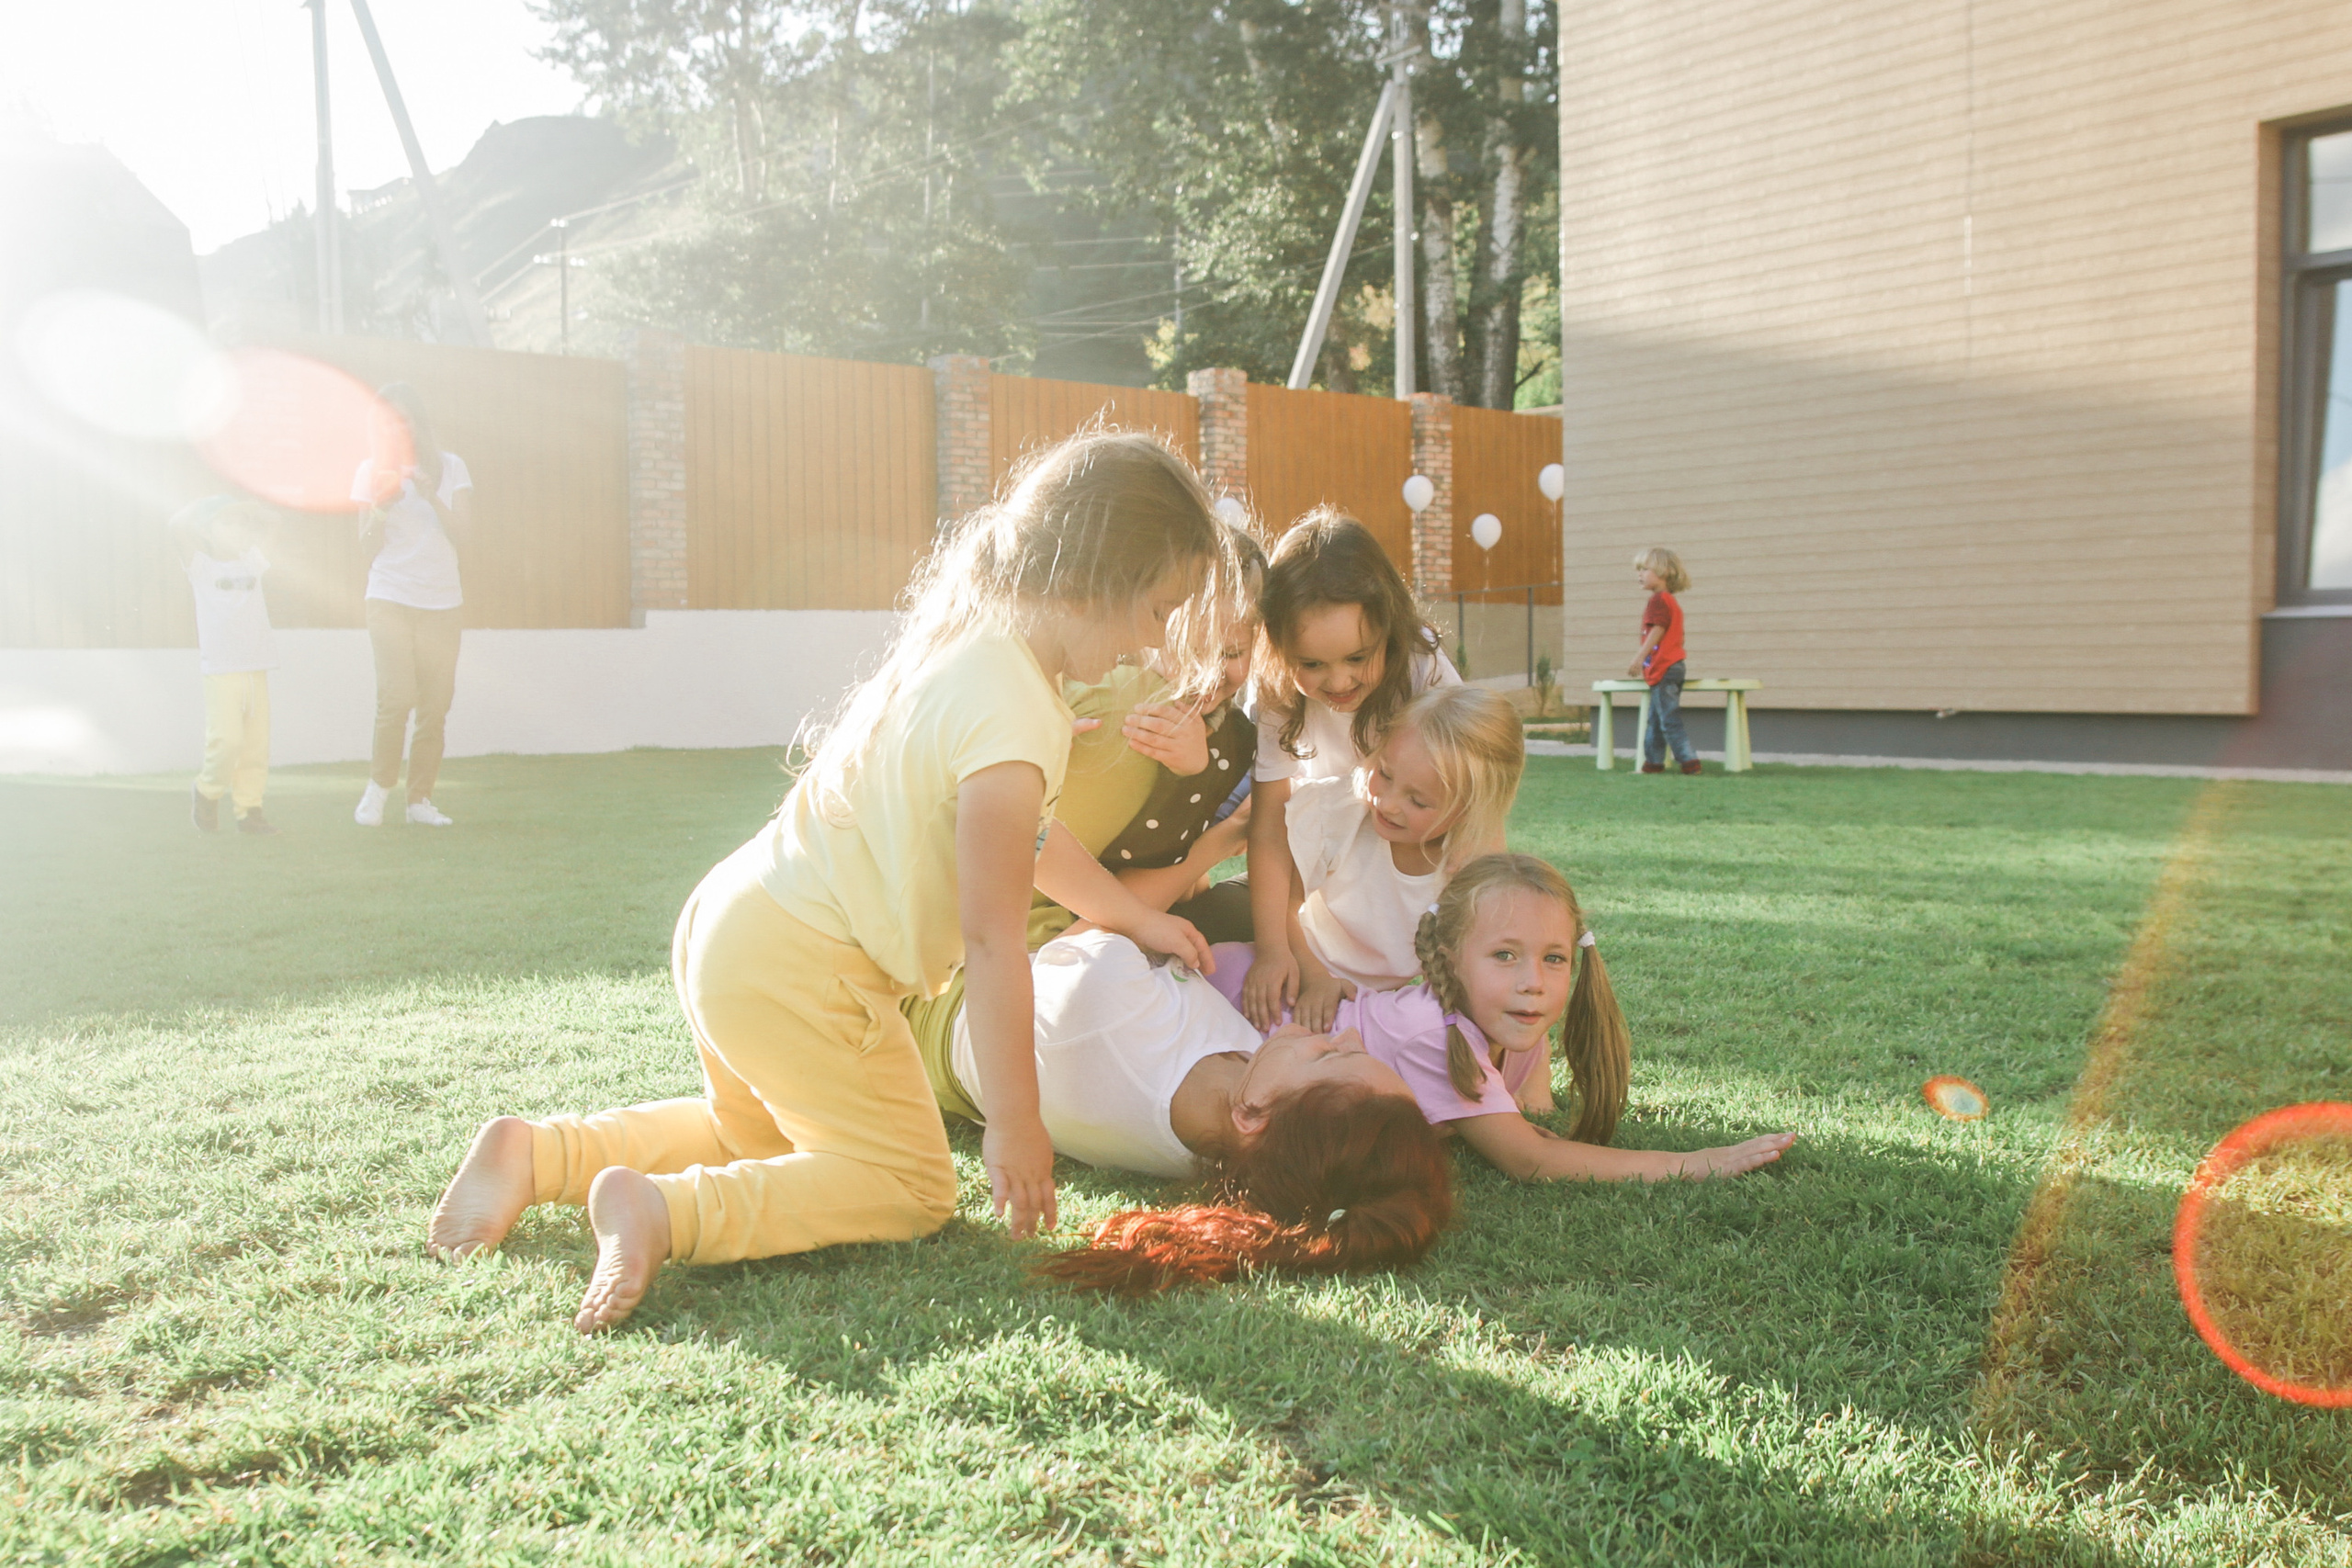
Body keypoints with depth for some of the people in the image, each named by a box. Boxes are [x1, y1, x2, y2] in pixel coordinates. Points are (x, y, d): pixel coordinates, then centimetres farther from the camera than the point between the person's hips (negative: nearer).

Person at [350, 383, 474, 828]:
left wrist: (430, 494, -15)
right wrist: (381, 505, -12)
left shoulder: (450, 468, 7)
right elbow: (367, 548, 5)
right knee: (397, 695, -17)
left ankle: (421, 798, 8)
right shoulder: (372, 471, 7)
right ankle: (378, 787, 1)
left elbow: (462, 534, -1)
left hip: (440, 603, 1)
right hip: (391, 599, -1)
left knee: (435, 706, -2)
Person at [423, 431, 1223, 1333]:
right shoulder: (1014, 718, -24)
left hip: (732, 920, 10)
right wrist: (1014, 1124, -15)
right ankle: (666, 1212, -15)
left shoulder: (963, 638, 5)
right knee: (909, 1188, 2)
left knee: (754, 1136, 31)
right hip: (801, 971, -10)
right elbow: (993, 939, -22)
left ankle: (536, 1153, 17)